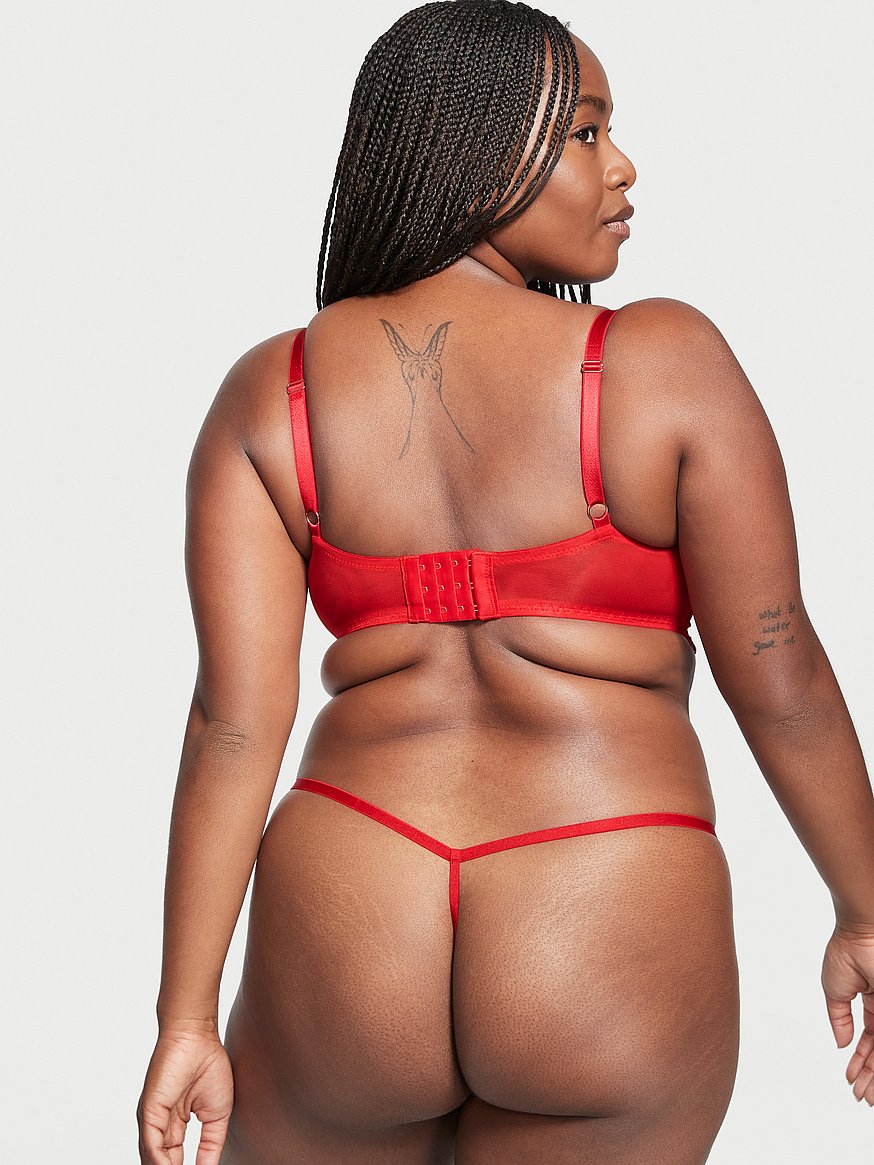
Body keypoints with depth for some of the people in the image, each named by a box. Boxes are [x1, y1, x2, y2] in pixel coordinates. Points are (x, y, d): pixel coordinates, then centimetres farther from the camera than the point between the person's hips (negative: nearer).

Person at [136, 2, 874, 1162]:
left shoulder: (269, 394, 2)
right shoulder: (665, 362, -5)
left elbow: (232, 717, -4)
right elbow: (778, 675, -3)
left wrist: (187, 1023, 0)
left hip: (345, 947, 2)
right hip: (611, 973, -2)